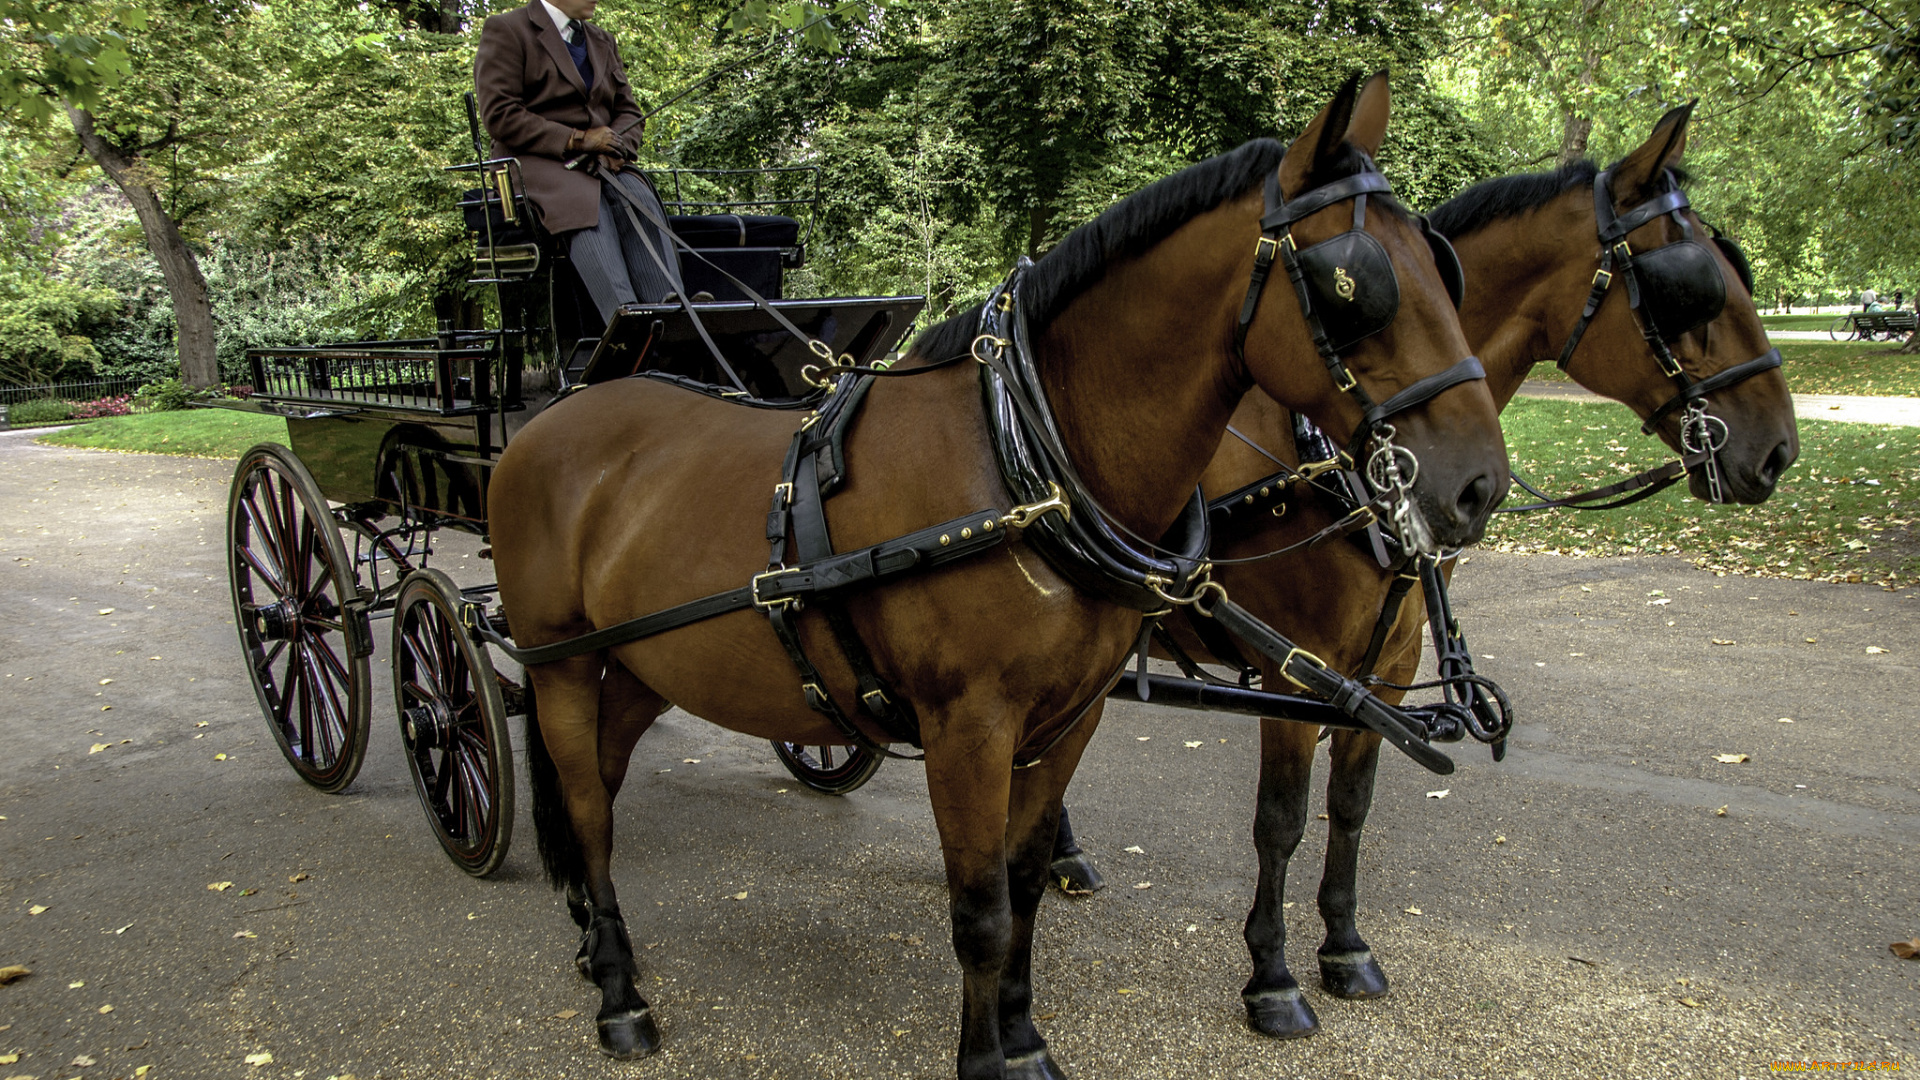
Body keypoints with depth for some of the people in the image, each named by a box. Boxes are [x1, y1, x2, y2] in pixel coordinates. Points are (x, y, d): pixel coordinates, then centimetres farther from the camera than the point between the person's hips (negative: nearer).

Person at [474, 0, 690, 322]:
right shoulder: (505, 30, 3)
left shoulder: (603, 41, 24)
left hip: (601, 163, 5)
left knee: (638, 197, -29)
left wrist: (616, 148, -7)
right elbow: (499, 115, -8)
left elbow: (628, 110, 18)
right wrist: (576, 139, -15)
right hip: (536, 162, -5)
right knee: (587, 207, -36)